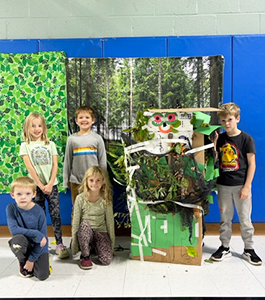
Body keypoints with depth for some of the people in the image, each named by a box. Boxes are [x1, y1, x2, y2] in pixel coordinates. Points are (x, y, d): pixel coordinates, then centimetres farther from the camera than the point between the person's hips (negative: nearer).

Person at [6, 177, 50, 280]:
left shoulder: (39, 211, -19)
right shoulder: (11, 208, -15)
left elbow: (42, 236, -15)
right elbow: (13, 229, -23)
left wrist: (31, 260, -13)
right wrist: (35, 234, -29)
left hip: (38, 246, -1)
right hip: (24, 244, 1)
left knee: (42, 276, -15)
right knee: (18, 239, -34)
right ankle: (22, 262, -1)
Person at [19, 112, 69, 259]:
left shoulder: (50, 144, 7)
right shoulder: (25, 146, 2)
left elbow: (55, 165, 1)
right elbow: (30, 167, -5)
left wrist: (50, 184, -10)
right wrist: (40, 185, -12)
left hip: (51, 184, 1)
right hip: (36, 185, -1)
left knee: (55, 214, -1)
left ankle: (59, 244, 6)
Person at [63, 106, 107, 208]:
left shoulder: (97, 138, 1)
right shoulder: (72, 139, 3)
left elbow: (103, 161, 5)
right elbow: (67, 161, 7)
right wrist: (66, 182, 8)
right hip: (76, 182, 1)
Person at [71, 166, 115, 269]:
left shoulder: (106, 199, -4)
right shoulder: (80, 198, -8)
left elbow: (110, 221, 0)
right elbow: (75, 221, -3)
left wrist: (112, 243, 2)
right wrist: (74, 241, -4)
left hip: (101, 231, 1)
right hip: (85, 230, -1)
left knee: (107, 260, -18)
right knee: (84, 225, -36)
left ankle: (94, 246, 16)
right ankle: (85, 256, -11)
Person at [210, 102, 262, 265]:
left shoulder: (246, 138, -6)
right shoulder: (220, 138, 5)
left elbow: (252, 163, -6)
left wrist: (247, 186, -11)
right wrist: (214, 145, -5)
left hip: (241, 185, -3)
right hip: (223, 185, 3)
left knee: (245, 219, 8)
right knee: (225, 218, 13)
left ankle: (249, 250, 24)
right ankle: (225, 248, 26)